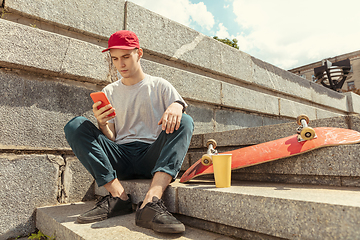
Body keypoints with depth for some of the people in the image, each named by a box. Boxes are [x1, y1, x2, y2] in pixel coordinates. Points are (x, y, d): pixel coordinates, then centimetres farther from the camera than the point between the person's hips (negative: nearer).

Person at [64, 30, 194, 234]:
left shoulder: (160, 86, 11)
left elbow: (177, 120, -1)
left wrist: (176, 107, -24)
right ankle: (119, 195, -26)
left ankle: (151, 201, -40)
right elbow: (111, 139, 12)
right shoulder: (109, 92, 17)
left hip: (152, 156, -2)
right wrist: (102, 124, -11)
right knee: (75, 125, -13)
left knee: (185, 121, -25)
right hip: (120, 160, 2)